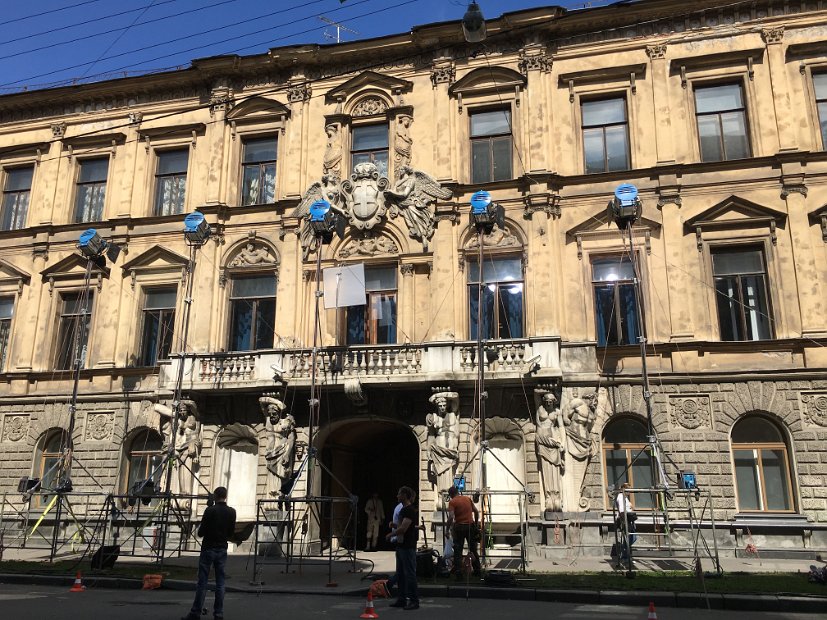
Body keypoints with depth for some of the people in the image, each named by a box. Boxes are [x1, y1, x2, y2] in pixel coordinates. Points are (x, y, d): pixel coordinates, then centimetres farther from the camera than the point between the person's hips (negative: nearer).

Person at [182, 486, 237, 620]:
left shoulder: (210, 510, -11)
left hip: (208, 549, -4)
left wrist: (200, 529, 13)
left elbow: (200, 532, -9)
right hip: (222, 550, 4)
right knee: (220, 583, 7)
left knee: (202, 583, 0)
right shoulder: (231, 512, 2)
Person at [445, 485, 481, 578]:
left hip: (460, 526, -4)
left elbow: (451, 517, -17)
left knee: (458, 550, 6)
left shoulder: (452, 502, -7)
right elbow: (476, 511, 11)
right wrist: (476, 524, 21)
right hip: (471, 525, 4)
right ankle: (477, 571, 17)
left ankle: (457, 571, 5)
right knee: (473, 549, 13)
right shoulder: (468, 498, 8)